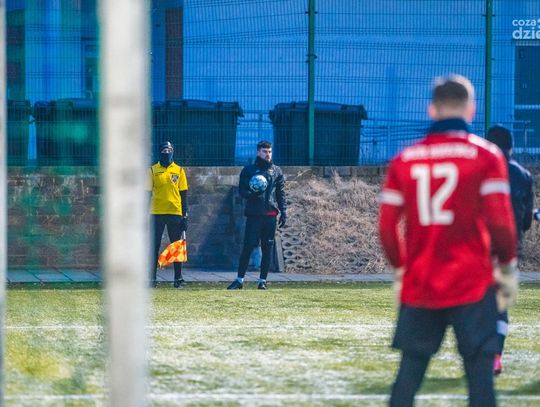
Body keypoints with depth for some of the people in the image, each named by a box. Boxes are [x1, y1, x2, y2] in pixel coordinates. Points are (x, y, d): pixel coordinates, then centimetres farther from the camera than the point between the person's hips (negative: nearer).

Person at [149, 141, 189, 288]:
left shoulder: (179, 171, 7)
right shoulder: (153, 170, 5)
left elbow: (184, 194, 8)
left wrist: (185, 216, 3)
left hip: (175, 213, 0)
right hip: (157, 213, 0)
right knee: (154, 247, 2)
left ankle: (178, 278, 6)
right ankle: (152, 278, 5)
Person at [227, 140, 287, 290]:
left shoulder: (276, 171, 12)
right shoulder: (248, 170, 6)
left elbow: (281, 193, 12)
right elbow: (242, 190, 4)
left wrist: (283, 212, 5)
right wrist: (251, 193, -17)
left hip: (270, 214, 2)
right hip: (253, 214, -2)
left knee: (267, 248, 3)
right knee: (248, 247, -5)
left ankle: (263, 280, 11)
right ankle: (239, 280, 1)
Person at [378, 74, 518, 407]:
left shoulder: (405, 159, 5)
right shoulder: (486, 155, -4)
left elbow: (387, 226, 5)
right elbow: (500, 221, -10)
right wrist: (509, 270, 2)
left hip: (418, 288, 3)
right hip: (472, 285, -3)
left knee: (409, 371, 9)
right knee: (480, 372, -2)